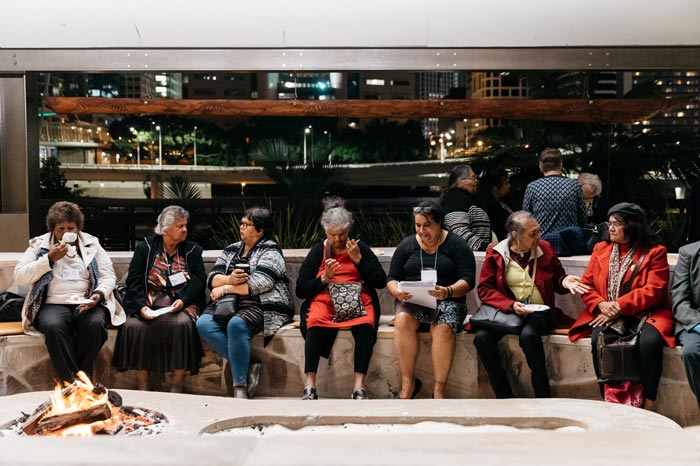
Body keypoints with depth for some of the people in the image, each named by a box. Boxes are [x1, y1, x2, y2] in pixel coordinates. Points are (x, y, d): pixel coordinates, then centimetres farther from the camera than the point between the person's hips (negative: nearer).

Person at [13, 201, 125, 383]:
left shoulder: (91, 244, 13)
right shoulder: (38, 245, 12)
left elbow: (108, 276, 10)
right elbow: (19, 277, 3)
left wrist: (99, 294, -12)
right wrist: (49, 259, -7)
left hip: (88, 303, 1)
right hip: (53, 304, 0)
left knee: (95, 323, -33)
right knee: (53, 326, -35)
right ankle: (69, 381, -28)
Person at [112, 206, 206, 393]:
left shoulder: (193, 250, 14)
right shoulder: (145, 247, 10)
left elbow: (199, 279, 3)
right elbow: (134, 280, 1)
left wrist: (183, 300, -16)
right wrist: (142, 306, -16)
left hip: (181, 303, 0)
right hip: (148, 302, 0)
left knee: (182, 323, -33)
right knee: (134, 325, -29)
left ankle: (177, 387, -24)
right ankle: (143, 386, -21)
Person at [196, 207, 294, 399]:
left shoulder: (270, 250, 1)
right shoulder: (231, 249, 20)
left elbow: (259, 283, -14)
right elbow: (212, 278, 10)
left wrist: (226, 288, -9)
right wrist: (229, 280, -13)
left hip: (262, 306, -6)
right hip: (229, 305, 6)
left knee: (236, 325, -35)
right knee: (203, 324, -22)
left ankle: (240, 385, -25)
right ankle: (247, 366, -17)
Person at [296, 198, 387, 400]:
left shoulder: (361, 248, 14)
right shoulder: (317, 251, 15)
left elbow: (381, 281, 4)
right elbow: (301, 290, 9)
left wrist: (359, 259, -4)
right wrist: (324, 278, -6)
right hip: (323, 300, 0)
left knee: (365, 325, -34)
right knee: (315, 323, -34)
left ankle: (359, 386, -33)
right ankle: (310, 386, -31)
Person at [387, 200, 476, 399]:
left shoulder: (455, 244, 4)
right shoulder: (407, 245, 12)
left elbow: (467, 280, -5)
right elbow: (392, 278, 10)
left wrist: (449, 291, -26)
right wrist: (397, 291, -14)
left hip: (447, 301, -2)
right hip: (412, 301, 2)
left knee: (443, 328, -35)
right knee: (402, 320, -32)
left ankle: (439, 390, -26)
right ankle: (408, 383, -23)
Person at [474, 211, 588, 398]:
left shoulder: (544, 249, 5)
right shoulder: (495, 253, 0)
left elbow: (557, 281, 16)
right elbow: (484, 288, -2)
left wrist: (565, 281, -10)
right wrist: (510, 305, -18)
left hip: (539, 312, -1)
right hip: (506, 311, 1)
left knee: (528, 335, -35)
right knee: (482, 337, -27)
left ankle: (543, 397, -20)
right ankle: (505, 397, -14)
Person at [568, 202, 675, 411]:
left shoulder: (654, 252, 2)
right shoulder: (601, 249, 15)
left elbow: (653, 290, -9)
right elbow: (587, 284, 12)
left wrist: (619, 306, -17)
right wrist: (601, 305, -10)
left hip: (643, 314, -3)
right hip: (606, 314, 3)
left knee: (649, 341, -34)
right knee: (598, 339, -29)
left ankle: (648, 403, -21)